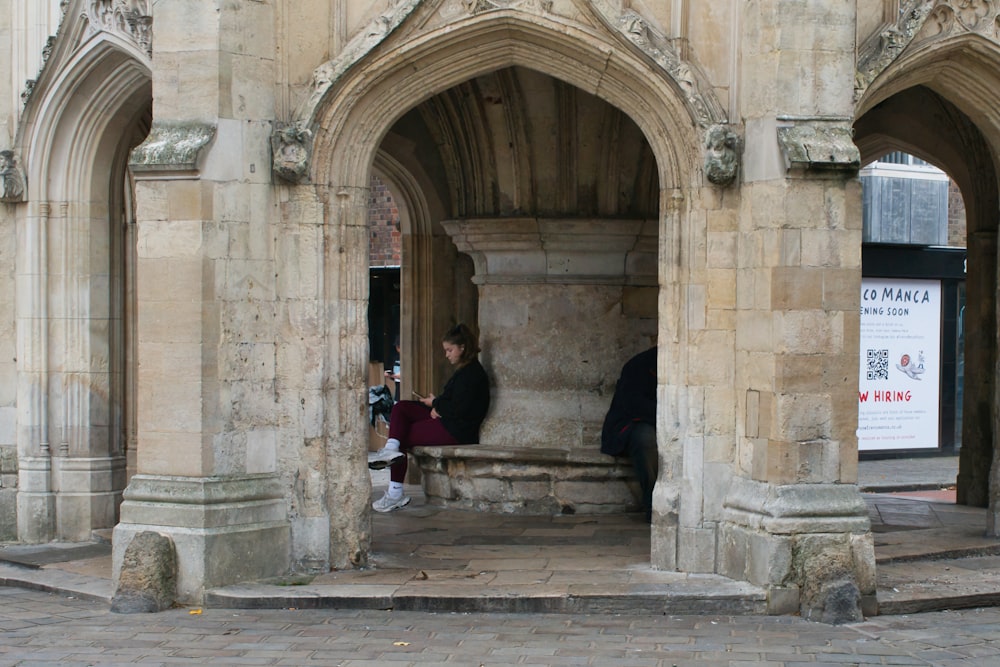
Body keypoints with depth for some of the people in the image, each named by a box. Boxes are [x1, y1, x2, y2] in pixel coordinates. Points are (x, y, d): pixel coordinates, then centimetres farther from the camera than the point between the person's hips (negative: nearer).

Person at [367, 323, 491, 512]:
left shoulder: (471, 373, -16)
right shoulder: (465, 370, 17)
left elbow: (459, 409, -22)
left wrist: (435, 404, -6)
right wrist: (436, 408, -2)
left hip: (457, 431, -11)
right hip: (447, 420, 11)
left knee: (405, 437, -7)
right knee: (400, 408, 4)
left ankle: (395, 494, -6)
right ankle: (391, 449, -15)